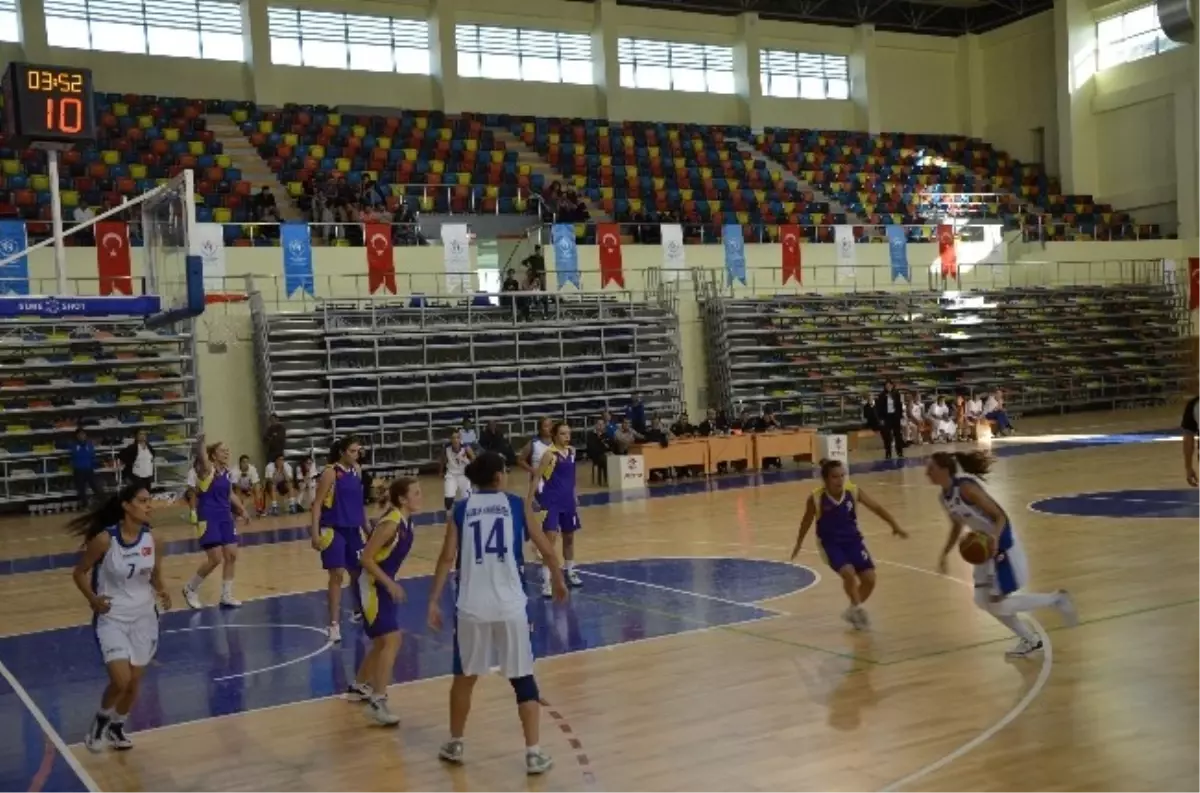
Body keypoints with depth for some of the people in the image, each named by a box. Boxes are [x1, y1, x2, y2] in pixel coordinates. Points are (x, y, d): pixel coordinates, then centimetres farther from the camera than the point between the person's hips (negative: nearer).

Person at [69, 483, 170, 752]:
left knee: (134, 682, 10)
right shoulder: (105, 539, -18)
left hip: (144, 616, 4)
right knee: (120, 681, -15)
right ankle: (100, 721, 17)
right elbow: (79, 572, -6)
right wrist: (93, 599, -21)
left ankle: (117, 727, 37)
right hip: (112, 617, -4)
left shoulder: (151, 538, -5)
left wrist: (161, 592, -11)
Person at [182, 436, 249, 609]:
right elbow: (202, 458, -34)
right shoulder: (207, 469, -12)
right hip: (208, 518, -7)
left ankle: (226, 595, 16)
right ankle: (190, 589, 14)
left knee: (231, 555, 5)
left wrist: (242, 509, 14)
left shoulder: (228, 473, 9)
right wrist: (200, 443, -53)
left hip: (225, 516, 7)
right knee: (216, 559, -8)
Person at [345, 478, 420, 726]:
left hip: (383, 585, 10)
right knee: (392, 640, -18)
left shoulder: (406, 521, 4)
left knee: (382, 642, 22)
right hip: (373, 586, -10)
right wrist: (390, 584, -23)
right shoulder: (390, 524, -22)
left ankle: (358, 687, 41)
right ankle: (378, 702, -17)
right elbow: (366, 558, -23)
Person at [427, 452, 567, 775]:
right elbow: (546, 550, 6)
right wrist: (558, 580, 23)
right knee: (523, 679, 9)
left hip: (471, 607, 1)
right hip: (509, 606, -1)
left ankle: (455, 745, 32)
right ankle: (534, 753, 8)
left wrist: (434, 601, 2)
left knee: (465, 677, 20)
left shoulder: (460, 510, 6)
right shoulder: (516, 504, 4)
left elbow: (447, 558, -2)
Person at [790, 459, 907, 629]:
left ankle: (853, 611, 24)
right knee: (848, 573, -27)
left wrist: (895, 525, -18)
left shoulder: (853, 491, -14)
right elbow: (806, 522, -2)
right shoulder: (816, 498, -19)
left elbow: (876, 507, -8)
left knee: (869, 579, -2)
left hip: (853, 539, 4)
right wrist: (798, 544, 9)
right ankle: (858, 609, -2)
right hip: (830, 543, -3)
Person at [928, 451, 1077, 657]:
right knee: (983, 600, 10)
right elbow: (957, 526, 18)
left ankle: (1056, 599, 11)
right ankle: (1031, 640, 24)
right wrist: (944, 554, 10)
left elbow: (1000, 516, -23)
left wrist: (994, 540, -40)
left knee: (998, 604, -6)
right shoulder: (944, 497, 2)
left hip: (1002, 544, -9)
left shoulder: (966, 487, -25)